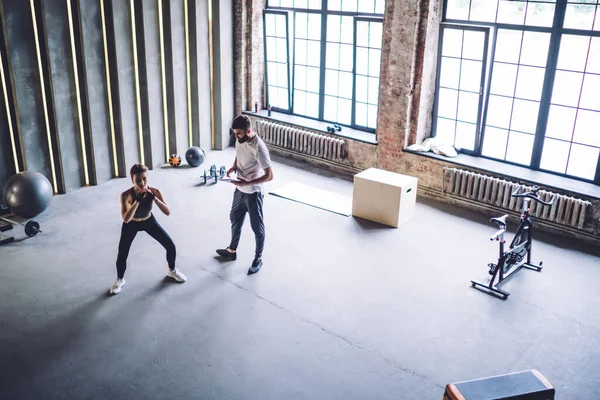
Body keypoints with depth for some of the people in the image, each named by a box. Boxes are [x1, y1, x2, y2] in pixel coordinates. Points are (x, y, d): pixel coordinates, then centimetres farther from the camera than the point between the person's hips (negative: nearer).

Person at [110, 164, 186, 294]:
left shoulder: (154, 191, -27)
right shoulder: (126, 195, -34)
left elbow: (167, 212, -32)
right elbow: (126, 219, -44)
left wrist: (154, 198, -43)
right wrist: (137, 201, -50)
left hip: (149, 221, 2)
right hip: (131, 225, -2)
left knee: (171, 246, -1)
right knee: (122, 254, -6)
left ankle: (172, 271, 28)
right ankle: (120, 279, 25)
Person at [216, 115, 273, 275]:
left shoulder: (259, 148, -29)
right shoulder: (240, 140, -5)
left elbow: (269, 175, -27)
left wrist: (247, 183, -30)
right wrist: (234, 167, -4)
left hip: (253, 193, -8)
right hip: (239, 190, 8)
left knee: (257, 227, 9)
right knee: (235, 219, 24)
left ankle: (258, 258, 28)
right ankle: (232, 251, 44)